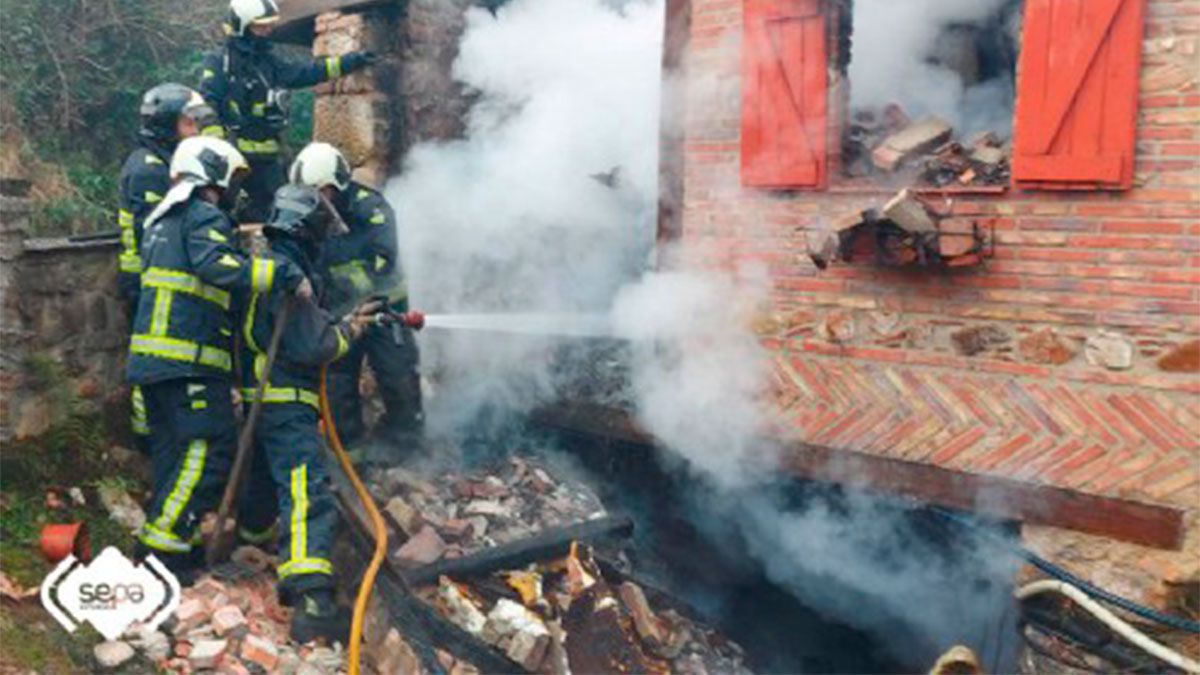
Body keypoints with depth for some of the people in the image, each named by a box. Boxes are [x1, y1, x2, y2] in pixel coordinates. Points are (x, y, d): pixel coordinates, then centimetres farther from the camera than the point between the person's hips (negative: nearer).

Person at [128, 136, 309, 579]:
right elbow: (215, 264, -24)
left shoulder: (163, 220, 24)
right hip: (188, 359, -10)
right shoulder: (204, 216, -6)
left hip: (153, 356, 10)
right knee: (211, 449, -9)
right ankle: (162, 547, -9)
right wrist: (286, 275, -25)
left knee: (174, 451, 16)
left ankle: (163, 538, 21)